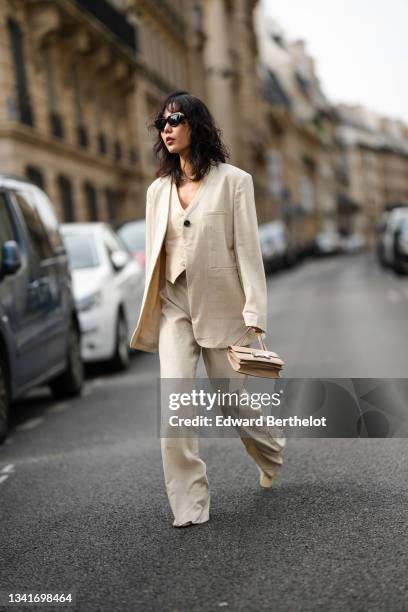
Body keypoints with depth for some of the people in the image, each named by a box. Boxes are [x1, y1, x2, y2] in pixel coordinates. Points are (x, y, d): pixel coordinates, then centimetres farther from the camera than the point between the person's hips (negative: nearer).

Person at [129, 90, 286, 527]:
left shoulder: (233, 180, -4)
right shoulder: (158, 189, 9)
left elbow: (248, 248, -9)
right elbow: (153, 254, 13)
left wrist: (255, 313, -15)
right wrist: (149, 314, 11)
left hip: (221, 306, -3)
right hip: (174, 306, 3)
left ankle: (271, 454, 41)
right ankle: (188, 505, -3)